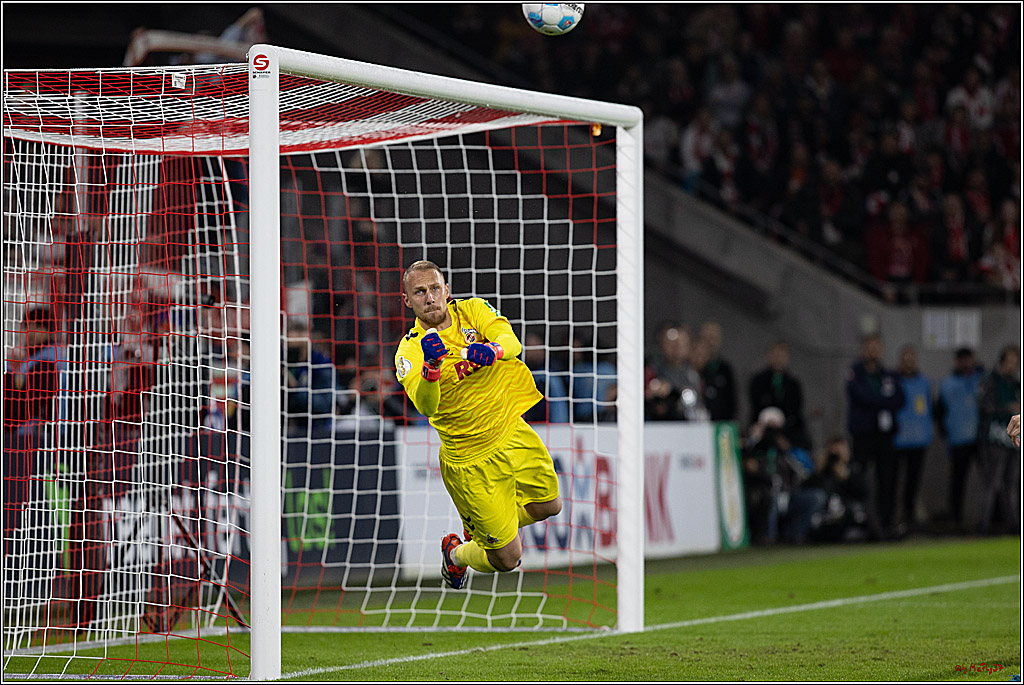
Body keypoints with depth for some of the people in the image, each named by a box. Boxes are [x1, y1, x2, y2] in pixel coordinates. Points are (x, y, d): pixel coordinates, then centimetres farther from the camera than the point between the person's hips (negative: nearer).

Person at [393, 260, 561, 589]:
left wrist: (492, 349, -46)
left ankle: (478, 529, 43)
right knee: (506, 559, 0)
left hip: (511, 431, 5)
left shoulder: (472, 310, -5)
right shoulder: (409, 352, -16)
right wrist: (430, 367, -52)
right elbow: (425, 407, -33)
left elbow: (512, 343, -23)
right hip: (470, 459, -5)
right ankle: (455, 554, 34)